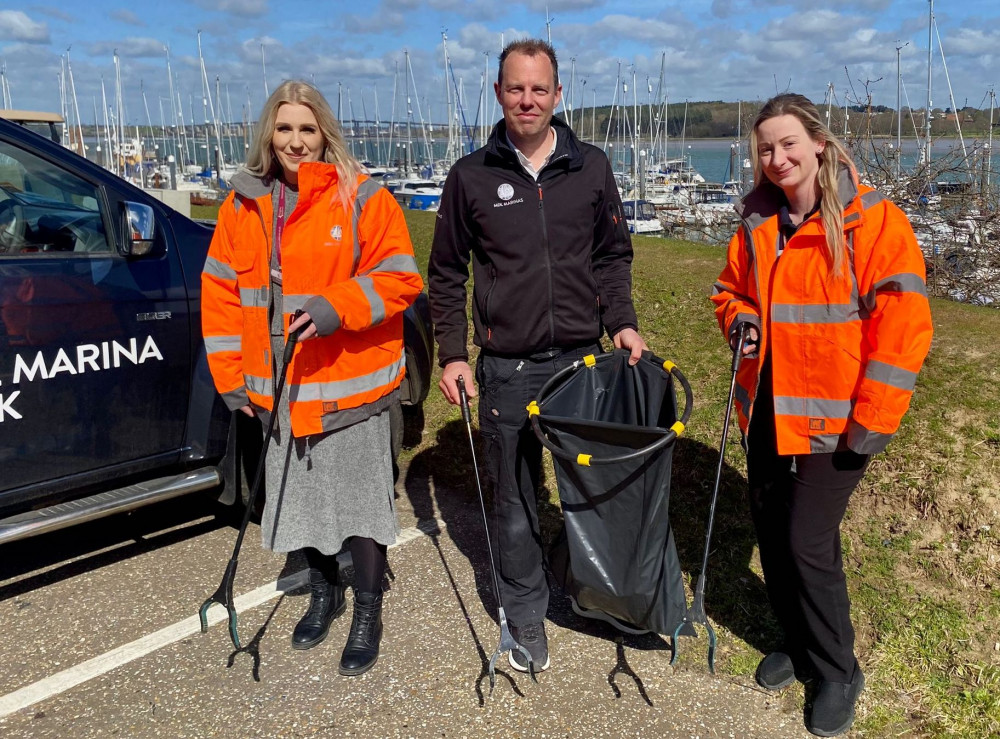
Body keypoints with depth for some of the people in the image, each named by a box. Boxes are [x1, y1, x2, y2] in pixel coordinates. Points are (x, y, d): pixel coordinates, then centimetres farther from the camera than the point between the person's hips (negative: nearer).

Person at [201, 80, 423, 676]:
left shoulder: (362, 198, -8)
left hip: (351, 385, -4)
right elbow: (221, 291, 8)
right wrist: (232, 376, 4)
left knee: (362, 497, 4)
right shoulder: (243, 205, 5)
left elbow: (400, 279, -11)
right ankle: (325, 592, 40)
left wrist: (339, 307, -27)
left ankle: (368, 613, 24)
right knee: (300, 492, 17)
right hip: (281, 390, 5)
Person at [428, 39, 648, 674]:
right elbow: (447, 273, 6)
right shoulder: (471, 176, 0)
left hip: (583, 358, 2)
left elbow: (613, 256, 12)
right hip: (507, 370, -1)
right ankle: (527, 614, 27)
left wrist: (623, 321, -1)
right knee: (515, 501, 8)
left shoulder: (591, 167, 4)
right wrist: (452, 353, 0)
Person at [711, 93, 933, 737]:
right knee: (773, 534, 14)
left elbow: (903, 327, -14)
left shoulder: (872, 220, -11)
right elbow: (732, 288, 22)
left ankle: (838, 674, 21)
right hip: (768, 411, 6)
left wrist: (870, 425, -16)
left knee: (809, 544, -4)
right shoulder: (758, 224, 7)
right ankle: (800, 644, 37)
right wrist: (740, 319, -2)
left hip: (832, 421, -6)